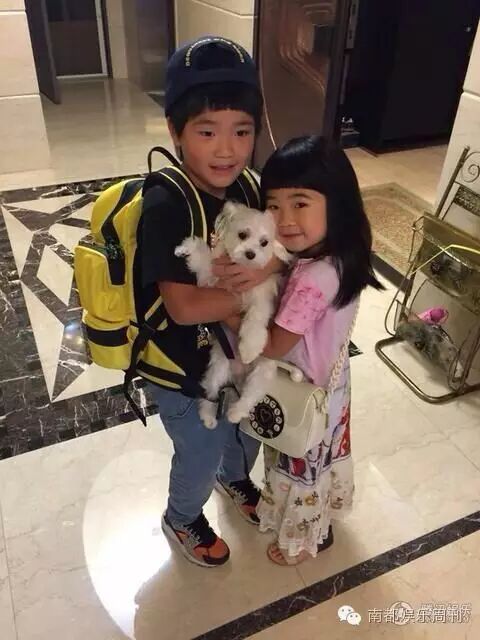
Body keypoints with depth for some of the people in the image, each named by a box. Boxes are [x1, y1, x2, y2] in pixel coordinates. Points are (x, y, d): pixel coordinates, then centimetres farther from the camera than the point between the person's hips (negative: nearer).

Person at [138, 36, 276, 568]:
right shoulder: (165, 210, -30)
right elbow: (185, 307, -32)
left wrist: (270, 265, -27)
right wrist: (261, 284, -28)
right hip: (182, 369, -6)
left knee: (247, 432, 29)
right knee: (201, 454, 17)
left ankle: (234, 478, 64)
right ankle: (181, 519, 51)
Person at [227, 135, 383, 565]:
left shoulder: (312, 279, -38)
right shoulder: (339, 256, -12)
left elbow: (273, 346, -27)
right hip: (326, 384, 8)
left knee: (300, 472, 20)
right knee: (317, 465, 32)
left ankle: (305, 539, 48)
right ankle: (319, 521, 59)